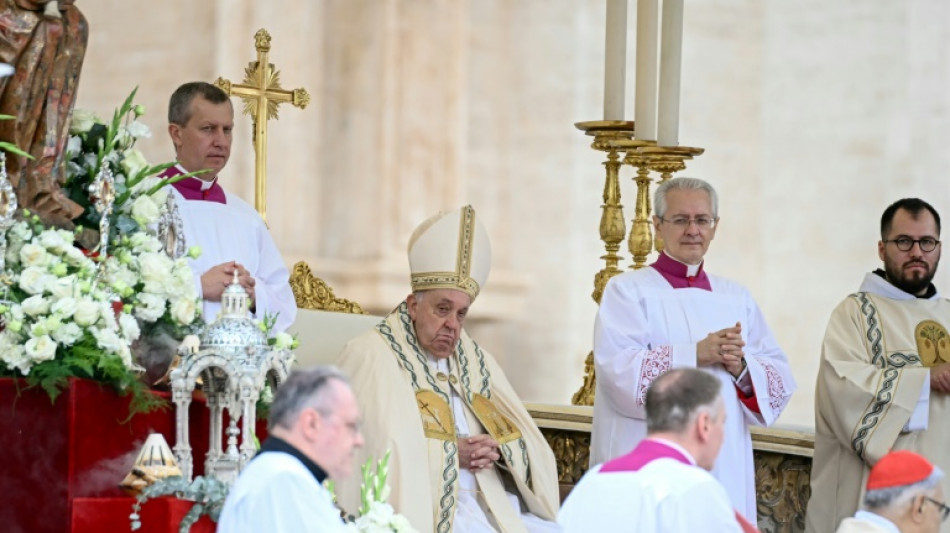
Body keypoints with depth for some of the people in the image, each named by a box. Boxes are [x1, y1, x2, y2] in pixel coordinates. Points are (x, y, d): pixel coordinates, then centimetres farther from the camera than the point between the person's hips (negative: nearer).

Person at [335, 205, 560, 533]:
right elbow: (376, 453, -13)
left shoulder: (475, 360, 17)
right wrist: (450, 453, -11)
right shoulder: (371, 357, -3)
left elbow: (530, 447, 15)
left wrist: (498, 449, -6)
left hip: (490, 503, 7)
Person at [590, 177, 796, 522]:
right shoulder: (627, 290, 1)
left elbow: (780, 380, 8)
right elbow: (618, 369, -14)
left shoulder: (737, 298, 15)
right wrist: (697, 354, -20)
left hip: (725, 466, 4)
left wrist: (741, 367, -13)